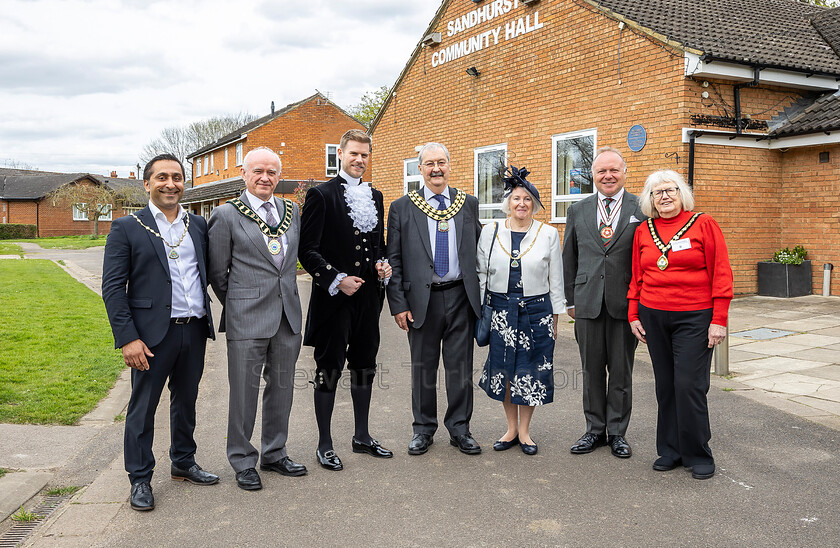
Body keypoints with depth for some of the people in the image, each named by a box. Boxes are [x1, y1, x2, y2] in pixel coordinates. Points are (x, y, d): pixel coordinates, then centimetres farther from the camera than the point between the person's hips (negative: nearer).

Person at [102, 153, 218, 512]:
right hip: (153, 334, -4)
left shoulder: (199, 225, 10)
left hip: (194, 331, 4)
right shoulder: (127, 228, -3)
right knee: (142, 407, 6)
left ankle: (184, 463, 34)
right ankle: (140, 479, 20)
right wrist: (127, 338, -14)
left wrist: (205, 323, 5)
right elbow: (112, 287, -7)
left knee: (186, 401, 17)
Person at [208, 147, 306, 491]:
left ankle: (275, 454, 30)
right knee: (244, 391, 4)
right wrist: (238, 305, 6)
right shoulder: (226, 215, -5)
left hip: (287, 315, 5)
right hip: (247, 319, -5)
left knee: (282, 387, 14)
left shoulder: (291, 211, 10)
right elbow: (217, 272, 0)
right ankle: (243, 462, 21)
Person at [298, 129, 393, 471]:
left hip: (368, 296, 6)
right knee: (329, 368, 3)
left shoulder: (375, 197, 14)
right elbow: (308, 250, -10)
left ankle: (362, 436, 28)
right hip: (334, 297, -6)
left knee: (364, 366, 14)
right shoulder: (321, 195, -6)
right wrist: (337, 280, -18)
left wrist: (382, 264, 1)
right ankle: (324, 445, 15)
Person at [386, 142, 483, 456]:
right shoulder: (402, 208, 2)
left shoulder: (468, 204, 9)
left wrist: (479, 294, 6)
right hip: (422, 299, -1)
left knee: (461, 366, 7)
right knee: (423, 367, 8)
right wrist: (398, 304, -6)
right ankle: (423, 429, 23)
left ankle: (460, 429, 21)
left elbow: (478, 250, 13)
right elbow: (393, 260, 0)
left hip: (460, 297, 2)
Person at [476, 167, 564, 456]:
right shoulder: (490, 232, 4)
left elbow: (556, 280, 5)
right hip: (501, 310, 1)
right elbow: (480, 274, 8)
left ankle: (524, 431, 20)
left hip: (537, 310, -1)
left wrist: (555, 318, 5)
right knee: (503, 370, 5)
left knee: (530, 373, 4)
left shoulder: (549, 234, 2)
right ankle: (511, 429, 23)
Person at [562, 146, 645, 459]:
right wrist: (571, 300, 9)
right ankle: (595, 430, 22)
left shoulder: (642, 210, 1)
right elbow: (569, 259, 12)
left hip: (625, 303, -2)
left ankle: (617, 432, 20)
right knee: (592, 369, 9)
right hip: (588, 303, 2)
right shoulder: (578, 211, 9)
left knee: (621, 371, 7)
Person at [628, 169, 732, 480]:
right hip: (653, 317, 4)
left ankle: (697, 455, 12)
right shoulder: (643, 231, 9)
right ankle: (671, 451, 21)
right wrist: (634, 315, 9)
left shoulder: (703, 224, -2)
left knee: (689, 385, -6)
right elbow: (637, 277, 15)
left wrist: (719, 320, -9)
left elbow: (721, 274, -4)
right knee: (665, 385, 8)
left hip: (694, 317, -4)